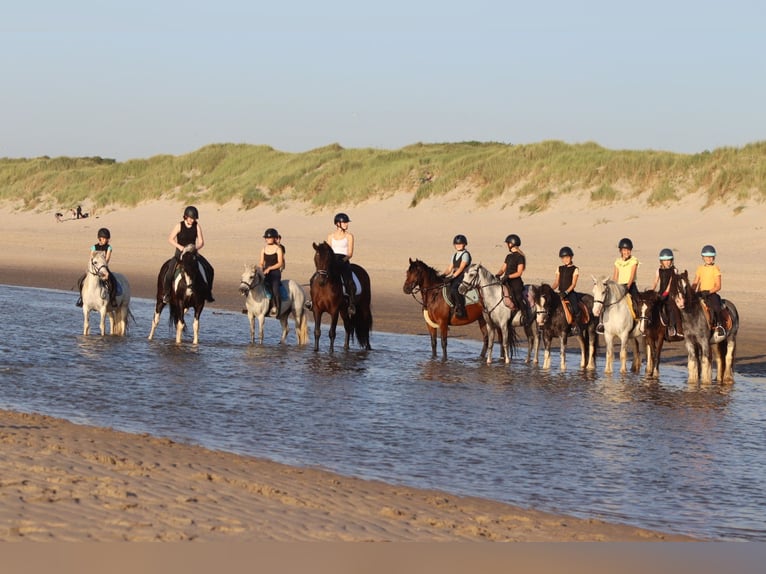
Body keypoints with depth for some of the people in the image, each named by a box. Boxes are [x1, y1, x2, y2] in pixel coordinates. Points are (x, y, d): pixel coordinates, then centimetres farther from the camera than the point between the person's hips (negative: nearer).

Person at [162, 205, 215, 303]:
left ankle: (208, 293, 2)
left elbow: (201, 242, 1)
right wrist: (179, 246, -17)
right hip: (180, 253, -3)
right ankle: (166, 293, -9)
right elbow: (170, 239, -2)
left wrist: (196, 248, -20)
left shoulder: (197, 226, 1)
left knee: (209, 269, -12)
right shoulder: (179, 226, -5)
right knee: (170, 270, -26)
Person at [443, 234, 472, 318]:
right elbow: (449, 268, 18)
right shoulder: (454, 255, 21)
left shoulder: (465, 254, -4)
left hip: (464, 276, -9)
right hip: (455, 277, 9)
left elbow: (461, 268, -15)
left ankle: (461, 309, -32)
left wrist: (453, 276, -23)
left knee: (454, 288, -33)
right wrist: (443, 276, 2)